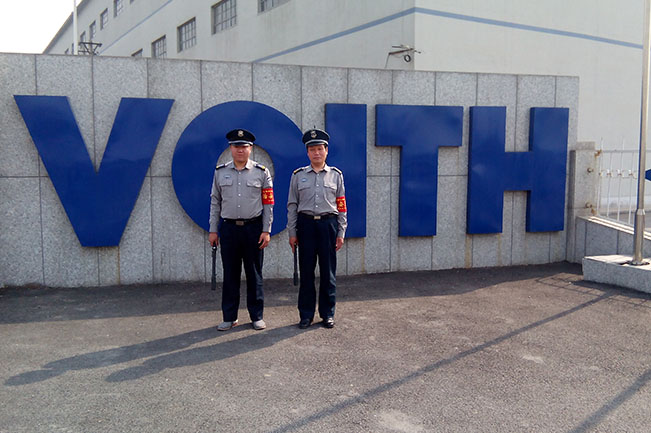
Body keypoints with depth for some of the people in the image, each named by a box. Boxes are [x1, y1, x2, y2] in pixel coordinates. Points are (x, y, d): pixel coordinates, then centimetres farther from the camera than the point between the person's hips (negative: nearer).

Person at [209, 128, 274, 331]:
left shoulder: (261, 172, 1)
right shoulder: (220, 172, 7)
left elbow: (268, 203, 0)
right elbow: (215, 202, 9)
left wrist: (266, 231, -6)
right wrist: (213, 230, 6)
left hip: (254, 228, -1)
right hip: (228, 229, 2)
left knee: (254, 274, 5)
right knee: (230, 274, 6)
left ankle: (256, 316, 16)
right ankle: (230, 317, 17)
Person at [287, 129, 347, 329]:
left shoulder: (336, 175, 6)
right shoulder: (298, 175, 6)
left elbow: (342, 206, 6)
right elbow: (292, 205, 7)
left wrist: (341, 233, 1)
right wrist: (292, 233, 2)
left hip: (329, 224, 0)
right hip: (306, 224, 0)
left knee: (328, 272, 4)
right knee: (306, 271, 3)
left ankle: (328, 314, 17)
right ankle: (306, 314, 14)